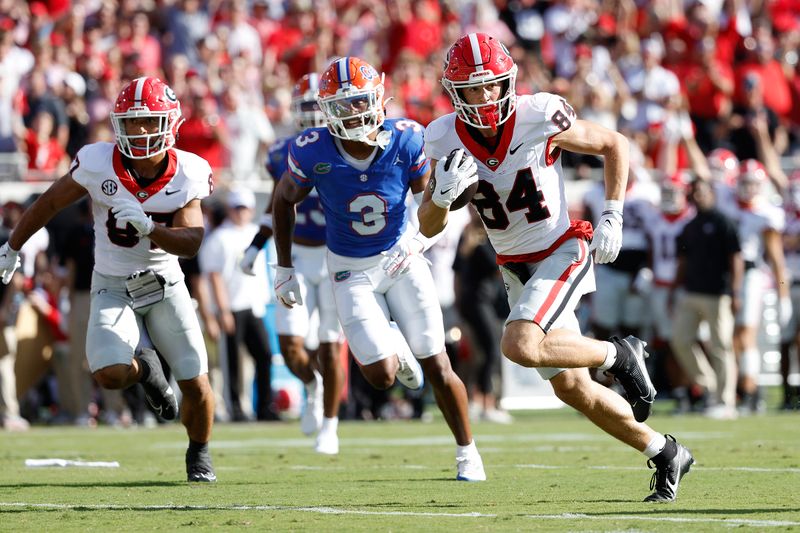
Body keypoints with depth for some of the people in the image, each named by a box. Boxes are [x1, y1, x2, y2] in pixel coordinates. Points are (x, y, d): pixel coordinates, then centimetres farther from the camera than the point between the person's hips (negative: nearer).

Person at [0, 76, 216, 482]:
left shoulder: (187, 175, -15)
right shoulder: (98, 164, -18)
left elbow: (191, 242, -21)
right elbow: (50, 203, -3)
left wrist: (147, 227, -38)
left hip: (165, 284, 1)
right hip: (113, 288, -1)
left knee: (197, 385, -1)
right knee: (109, 374, -23)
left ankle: (198, 454, 30)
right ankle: (143, 368, 16)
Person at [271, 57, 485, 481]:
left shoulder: (405, 140, -19)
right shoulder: (313, 152, -20)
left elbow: (430, 197, -1)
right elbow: (284, 200, -1)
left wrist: (424, 236, -21)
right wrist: (284, 268, 1)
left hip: (401, 258, 1)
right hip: (352, 270, 0)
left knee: (437, 368, -2)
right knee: (381, 376, -11)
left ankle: (467, 452, 19)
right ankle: (395, 350, 28)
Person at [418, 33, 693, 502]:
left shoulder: (540, 119, -21)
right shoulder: (446, 140, -10)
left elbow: (615, 145, -5)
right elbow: (429, 228, -4)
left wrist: (612, 218, -11)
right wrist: (443, 194, -26)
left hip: (562, 253, -5)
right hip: (516, 269, 5)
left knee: (520, 346, -29)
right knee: (571, 388, 9)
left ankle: (619, 354, -4)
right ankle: (666, 453, 26)